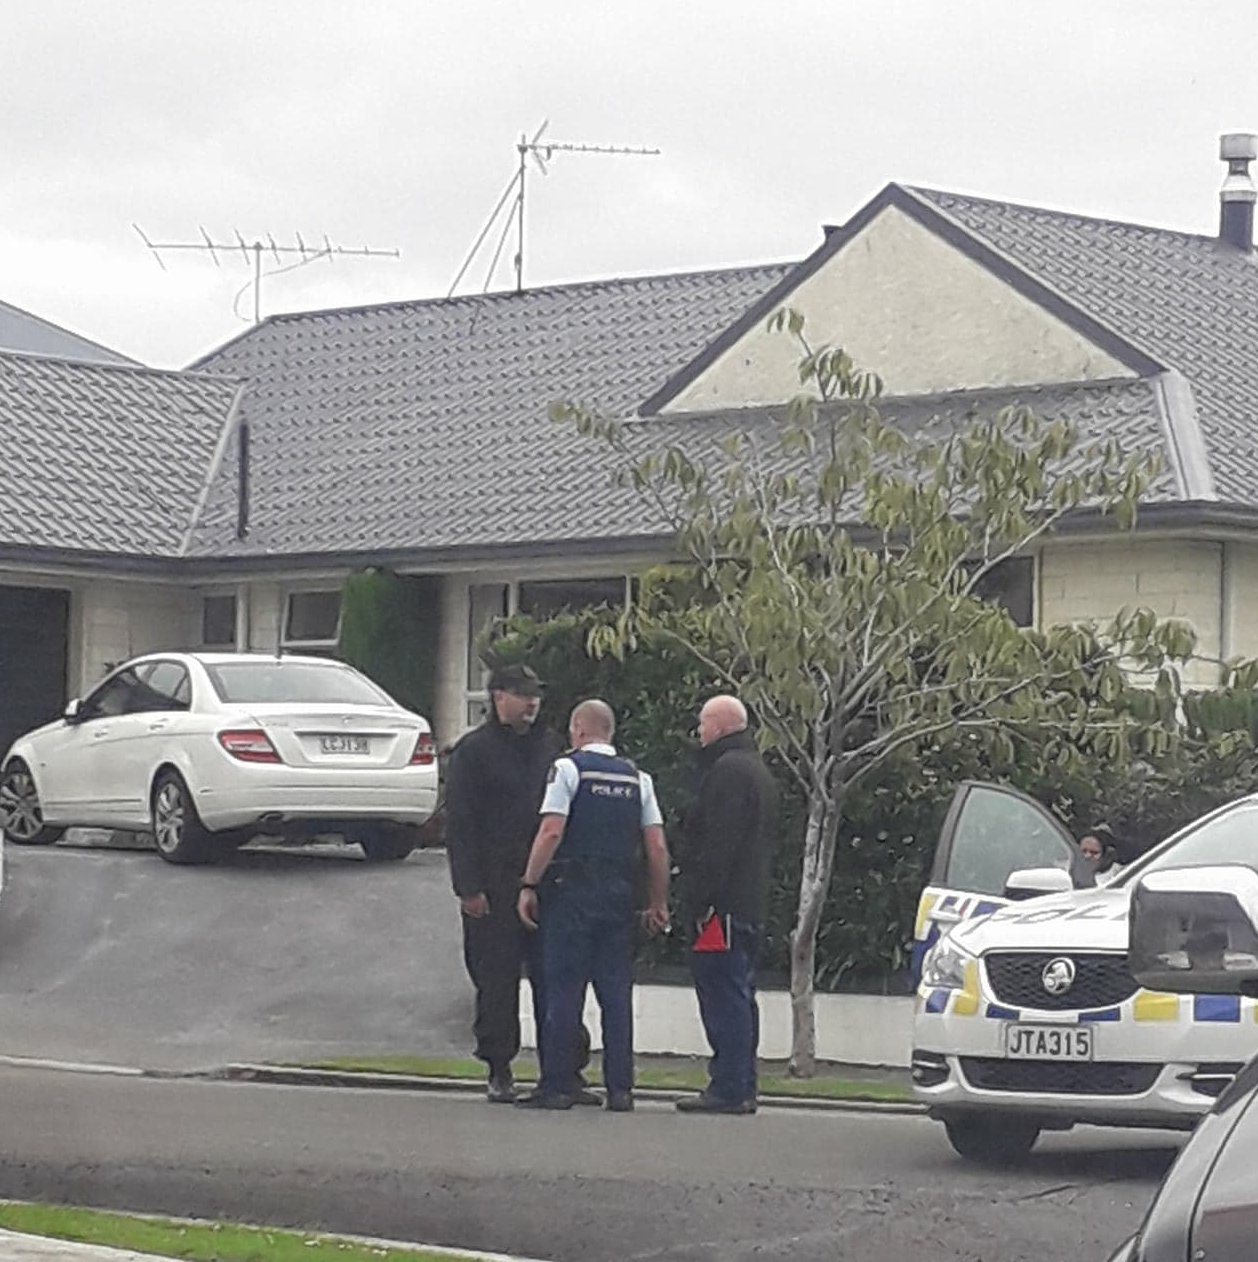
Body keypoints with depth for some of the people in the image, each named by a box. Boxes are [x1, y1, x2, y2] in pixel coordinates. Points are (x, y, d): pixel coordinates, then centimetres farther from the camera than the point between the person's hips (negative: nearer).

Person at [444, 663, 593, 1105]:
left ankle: (566, 1071, 3)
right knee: (496, 981, 2)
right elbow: (459, 823, -4)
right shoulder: (473, 751, -1)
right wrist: (469, 887, -11)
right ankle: (499, 1072, 10)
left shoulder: (548, 746, 14)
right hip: (494, 886, -4)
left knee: (555, 978, 1)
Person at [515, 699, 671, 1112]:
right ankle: (620, 1089, 4)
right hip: (619, 892, 4)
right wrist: (658, 903, 14)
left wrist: (529, 885, -8)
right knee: (617, 991, 6)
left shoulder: (568, 768, -3)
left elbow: (551, 832, -12)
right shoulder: (637, 778, 12)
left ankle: (556, 1085, -4)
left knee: (564, 988, -3)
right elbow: (657, 848, 8)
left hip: (571, 891, -4)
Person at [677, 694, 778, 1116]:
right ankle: (741, 1088, 16)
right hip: (751, 904, 11)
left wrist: (701, 899, -21)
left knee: (723, 992, -10)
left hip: (725, 903, -11)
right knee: (738, 994, 13)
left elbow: (717, 844, -20)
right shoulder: (757, 769, 21)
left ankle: (729, 1088, -13)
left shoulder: (727, 770, -12)